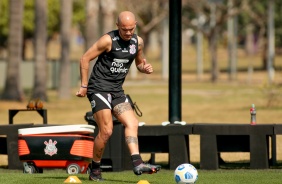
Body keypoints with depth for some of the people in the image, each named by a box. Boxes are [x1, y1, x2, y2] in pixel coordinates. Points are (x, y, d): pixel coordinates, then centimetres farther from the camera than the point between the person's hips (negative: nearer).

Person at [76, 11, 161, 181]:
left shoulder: (138, 42, 5)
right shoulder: (108, 40, -13)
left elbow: (139, 62, 22)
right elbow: (85, 59, -9)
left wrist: (145, 67, -2)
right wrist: (84, 85, -10)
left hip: (117, 90, 6)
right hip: (99, 88, -6)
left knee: (132, 123, -11)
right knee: (106, 131, -12)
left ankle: (137, 163, -20)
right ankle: (95, 169, 2)